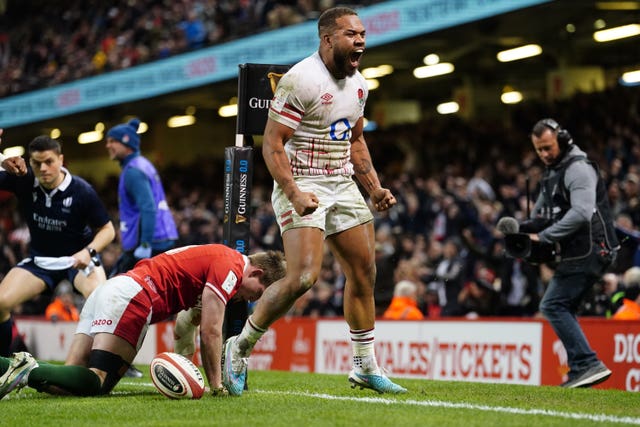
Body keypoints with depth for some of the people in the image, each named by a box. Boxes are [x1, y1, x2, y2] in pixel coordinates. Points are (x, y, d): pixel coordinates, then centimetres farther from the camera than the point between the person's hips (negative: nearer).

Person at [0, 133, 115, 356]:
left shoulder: (82, 191, -19)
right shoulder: (23, 181, -13)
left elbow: (107, 229, -9)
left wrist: (89, 251, -28)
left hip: (77, 258, -3)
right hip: (38, 260, 3)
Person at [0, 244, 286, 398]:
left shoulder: (218, 258, 24)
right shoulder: (230, 268, -6)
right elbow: (210, 332, -10)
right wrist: (216, 385, -1)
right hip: (132, 296, -10)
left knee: (71, 376, 0)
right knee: (97, 383, -18)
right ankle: (27, 372, -30)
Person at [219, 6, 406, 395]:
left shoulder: (358, 84, 9)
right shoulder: (301, 80, -17)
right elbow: (272, 144, -18)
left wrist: (375, 188, 12)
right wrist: (294, 194, -28)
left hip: (342, 185, 8)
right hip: (303, 186, -8)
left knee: (364, 272, 9)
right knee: (303, 276, -21)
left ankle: (366, 366, 22)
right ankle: (239, 349, -5)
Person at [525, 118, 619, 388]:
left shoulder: (578, 168, -13)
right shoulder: (552, 172, 19)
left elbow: (581, 213, -26)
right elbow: (541, 212, 25)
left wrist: (544, 237, -23)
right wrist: (524, 232, 4)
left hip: (589, 251, -10)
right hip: (576, 254, 10)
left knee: (553, 305, -14)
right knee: (562, 309, 13)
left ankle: (587, 364, -19)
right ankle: (581, 373, 15)